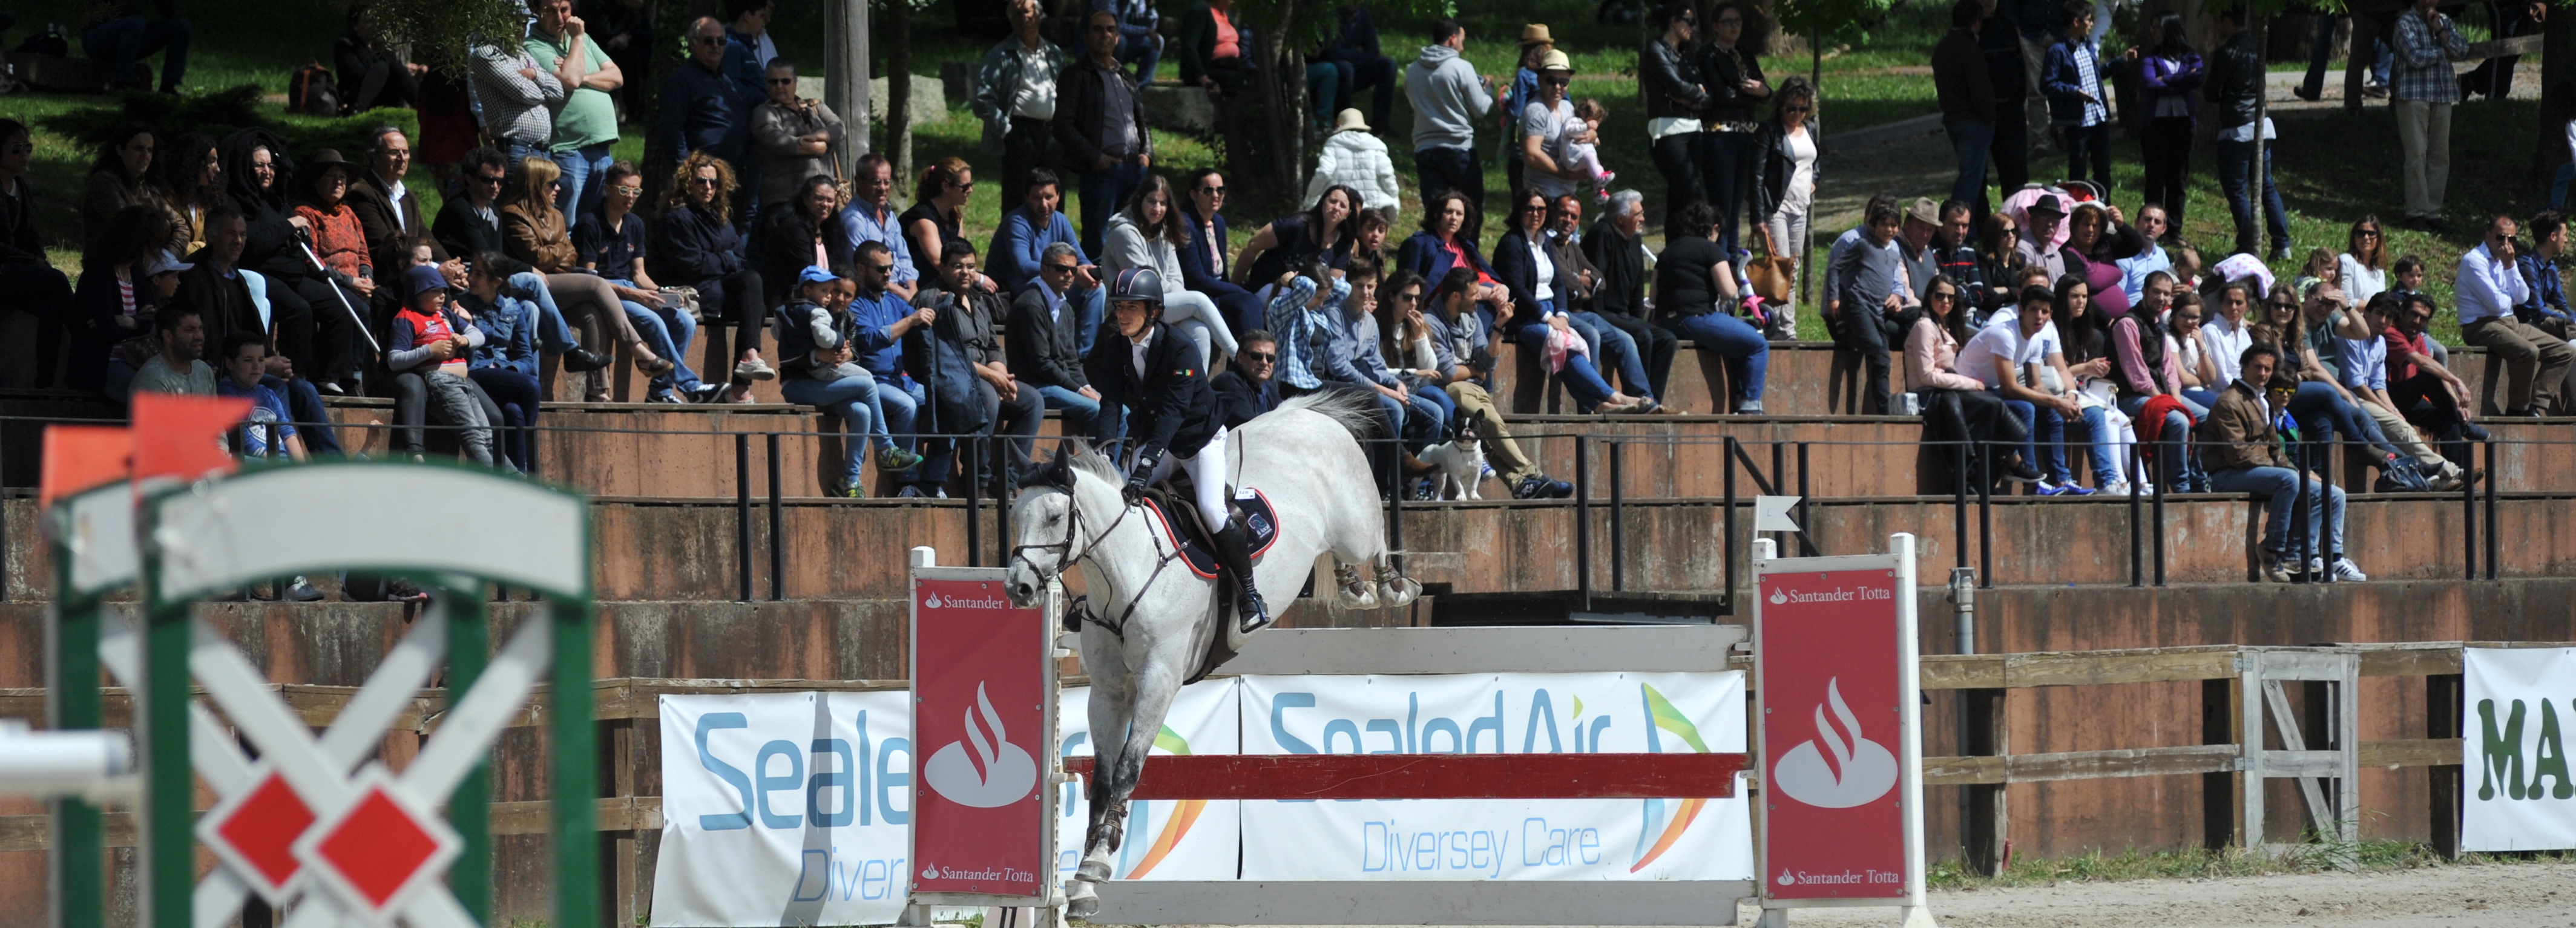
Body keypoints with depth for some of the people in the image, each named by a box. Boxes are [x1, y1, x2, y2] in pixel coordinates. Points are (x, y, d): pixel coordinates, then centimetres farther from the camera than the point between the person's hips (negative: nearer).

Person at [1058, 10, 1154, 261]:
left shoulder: (1127, 79, 21)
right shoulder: (1077, 76, 2)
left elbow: (1143, 124, 27)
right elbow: (1064, 126, -7)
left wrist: (1147, 154, 7)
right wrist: (1095, 158, -14)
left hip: (1136, 169, 6)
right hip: (1102, 171, -6)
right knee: (1096, 242, -9)